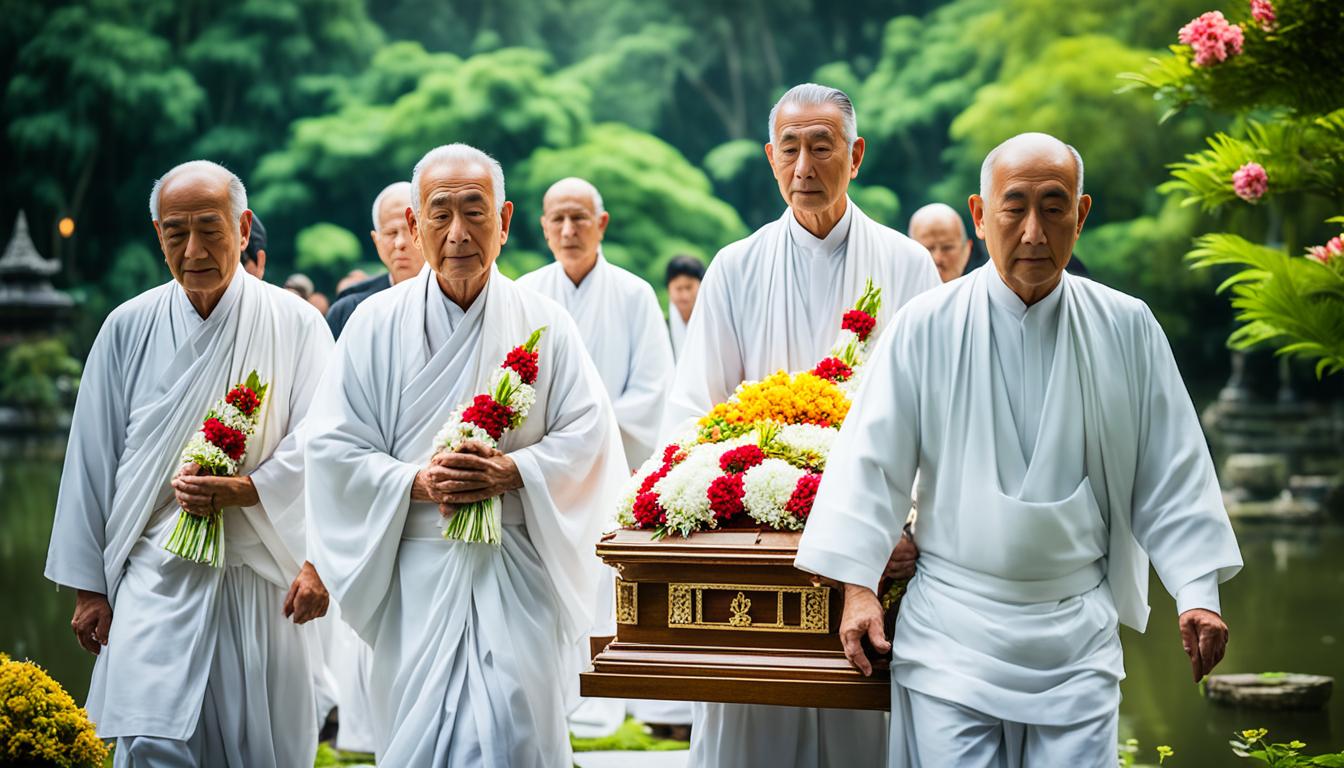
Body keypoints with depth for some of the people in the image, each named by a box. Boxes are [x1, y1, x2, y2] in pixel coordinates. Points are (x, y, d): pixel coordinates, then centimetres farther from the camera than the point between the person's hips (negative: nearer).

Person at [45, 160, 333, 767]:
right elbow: (93, 459, 8)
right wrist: (88, 585, 8)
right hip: (157, 580, 0)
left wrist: (238, 490, -19)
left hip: (260, 580, 0)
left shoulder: (294, 324, 0)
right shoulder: (129, 328, 4)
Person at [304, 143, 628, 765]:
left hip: (517, 571, 0)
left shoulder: (541, 322, 4)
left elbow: (587, 430, 3)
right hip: (416, 574, 0)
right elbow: (333, 445, 1)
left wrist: (515, 471, -14)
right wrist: (416, 481, -14)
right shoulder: (377, 323, 3)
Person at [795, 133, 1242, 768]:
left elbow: (1171, 471, 6)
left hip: (1079, 631, 1)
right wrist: (858, 587, -6)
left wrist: (1197, 590, -1)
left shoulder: (1127, 328, 3)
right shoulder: (927, 327, -2)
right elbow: (873, 460, 0)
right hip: (952, 624, -1)